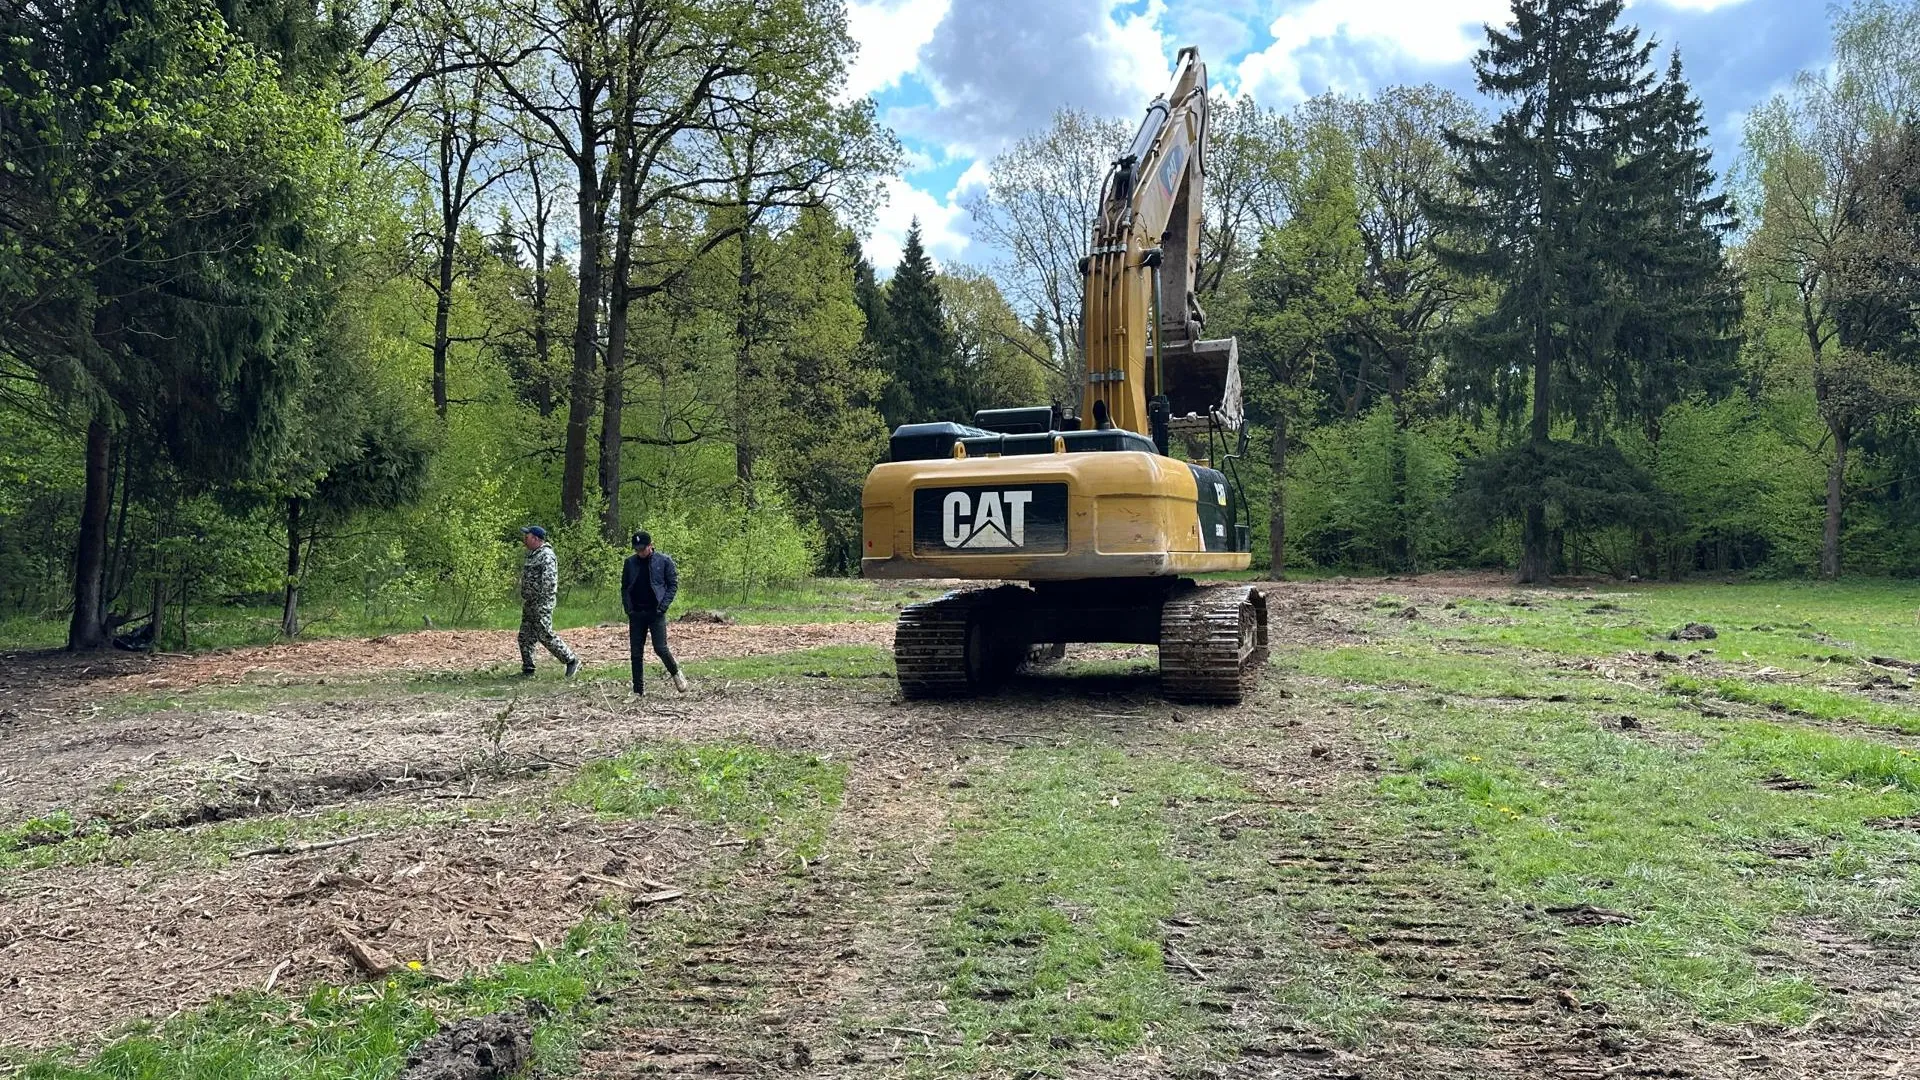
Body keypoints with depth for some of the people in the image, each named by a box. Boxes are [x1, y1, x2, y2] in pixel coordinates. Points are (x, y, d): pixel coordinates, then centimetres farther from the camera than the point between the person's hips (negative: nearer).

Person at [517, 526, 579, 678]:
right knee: (525, 636, 10)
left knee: (545, 635, -10)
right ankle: (527, 668, 16)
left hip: (542, 602, -10)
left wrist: (542, 599, -26)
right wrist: (524, 600, 19)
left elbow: (548, 580, -24)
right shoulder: (533, 555, 16)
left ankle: (571, 661, -3)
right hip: (529, 603, 10)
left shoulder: (546, 555, -16)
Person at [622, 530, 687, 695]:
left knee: (660, 648, -10)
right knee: (636, 652, 4)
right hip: (636, 613, 4)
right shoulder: (630, 562, 5)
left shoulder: (664, 560, -4)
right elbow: (624, 587, 12)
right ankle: (637, 691, 11)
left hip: (656, 613, -3)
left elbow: (673, 584, -1)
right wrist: (628, 607, -1)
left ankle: (676, 674, 17)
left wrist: (663, 606, -10)